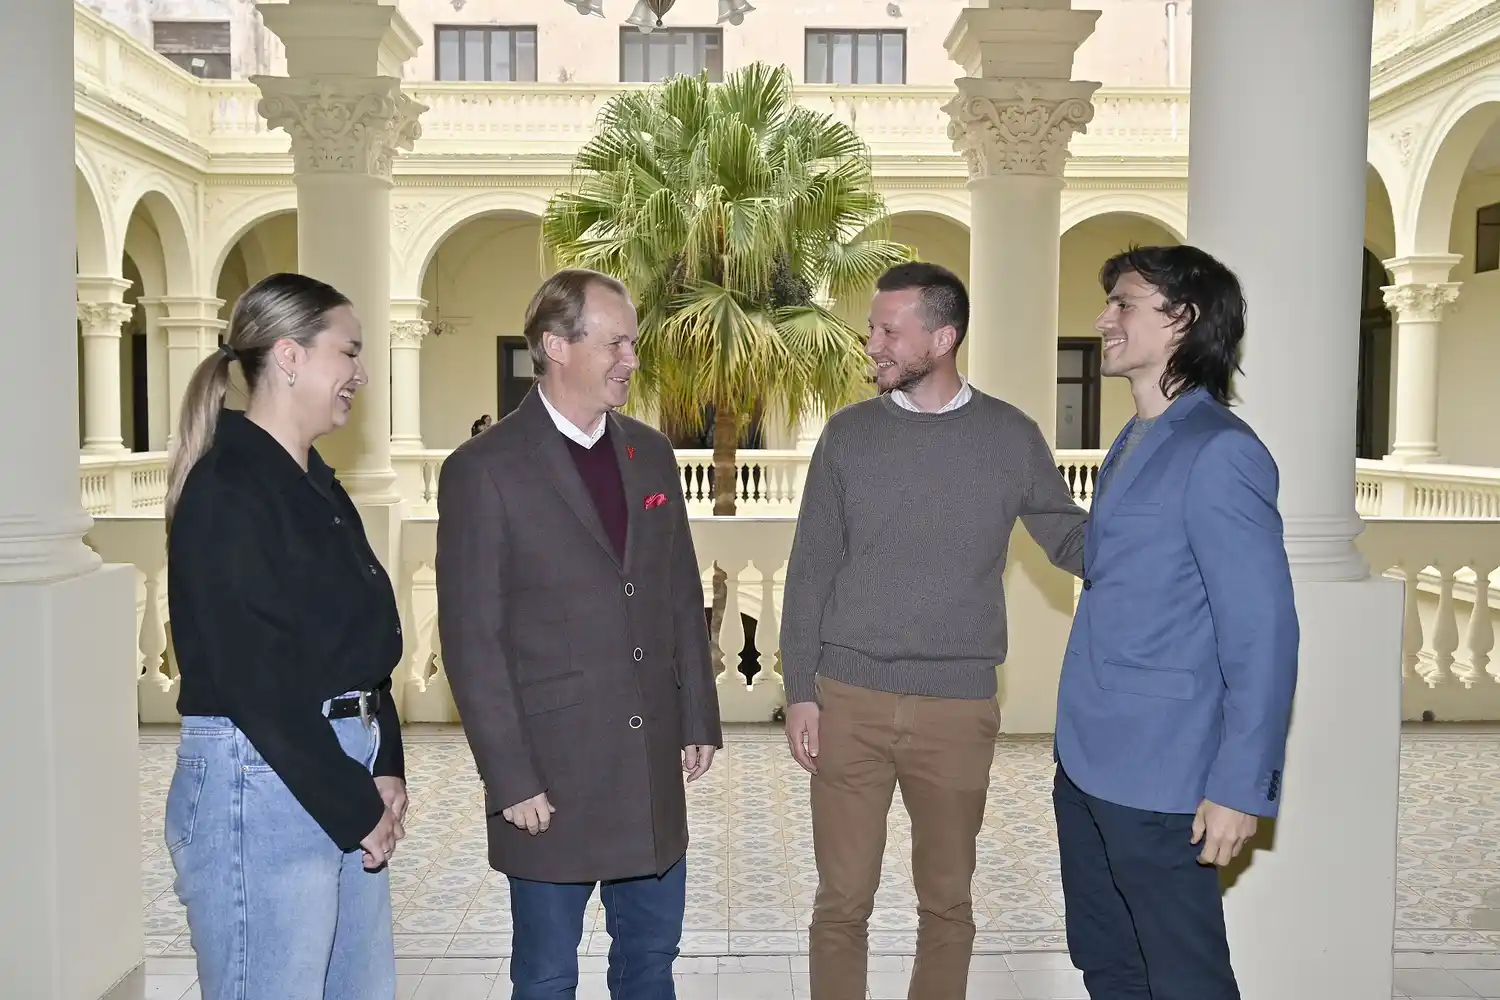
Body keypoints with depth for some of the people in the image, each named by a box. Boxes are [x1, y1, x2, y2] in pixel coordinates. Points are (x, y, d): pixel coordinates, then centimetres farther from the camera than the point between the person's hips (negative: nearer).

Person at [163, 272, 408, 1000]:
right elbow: (256, 679, -17)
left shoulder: (317, 486, 13)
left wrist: (384, 772, 2)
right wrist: (357, 809, -12)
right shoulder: (226, 489, -13)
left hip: (347, 779, 8)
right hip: (262, 784, -8)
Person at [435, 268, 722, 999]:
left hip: (653, 764, 5)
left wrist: (698, 720, 9)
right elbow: (472, 638, -11)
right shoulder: (483, 471, -11)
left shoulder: (651, 453, 6)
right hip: (552, 772, -5)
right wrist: (510, 778, -12)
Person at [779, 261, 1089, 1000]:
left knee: (947, 901, 13)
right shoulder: (847, 434, 1)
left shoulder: (1012, 436, -1)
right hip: (848, 699, 1)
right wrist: (799, 691, 0)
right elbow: (810, 570, 3)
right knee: (842, 898, 8)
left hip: (958, 706, 0)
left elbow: (1070, 538, 3)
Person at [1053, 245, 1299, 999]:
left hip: (1155, 779, -8)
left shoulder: (1218, 452, -15)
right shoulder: (1132, 444, 11)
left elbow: (1262, 632, -17)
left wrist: (1243, 787, -18)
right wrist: (1079, 744, 15)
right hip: (1085, 763, 8)